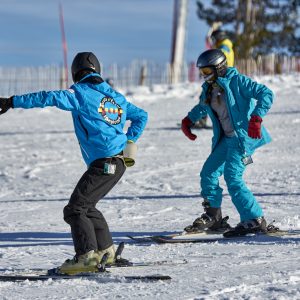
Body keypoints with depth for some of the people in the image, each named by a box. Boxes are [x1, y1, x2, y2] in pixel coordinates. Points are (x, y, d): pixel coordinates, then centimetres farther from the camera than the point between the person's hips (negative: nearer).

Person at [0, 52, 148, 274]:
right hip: (119, 162, 8)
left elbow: (50, 98, -18)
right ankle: (106, 251, 25)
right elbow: (141, 116, 25)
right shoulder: (115, 97, 17)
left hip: (103, 163, -8)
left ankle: (87, 257, -15)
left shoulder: (81, 93, -6)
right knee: (86, 206, 22)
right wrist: (128, 142, 23)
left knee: (75, 209, -6)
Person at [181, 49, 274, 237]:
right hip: (226, 138, 9)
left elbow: (266, 94, -18)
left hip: (243, 136, -9)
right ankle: (213, 217, 19)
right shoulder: (209, 89, 11)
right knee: (209, 173, 6)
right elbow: (202, 107, 34)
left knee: (232, 178, -17)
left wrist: (256, 117, -29)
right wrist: (189, 120, 18)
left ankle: (255, 220, -12)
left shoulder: (237, 81, -13)